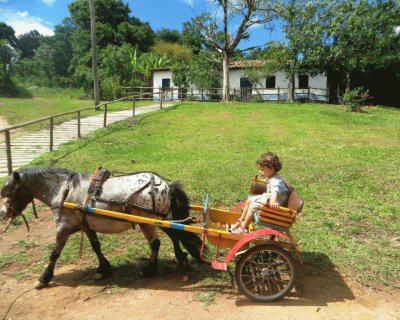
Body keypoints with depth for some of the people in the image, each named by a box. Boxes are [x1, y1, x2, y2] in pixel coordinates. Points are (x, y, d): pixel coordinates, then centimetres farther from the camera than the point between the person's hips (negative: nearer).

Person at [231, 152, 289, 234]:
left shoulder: (276, 181, -29)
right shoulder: (270, 178, 3)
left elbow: (275, 191, -51)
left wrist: (273, 202, -69)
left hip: (274, 203, -11)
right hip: (268, 197, 11)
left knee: (253, 206, -21)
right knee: (249, 200, 12)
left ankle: (243, 228, -10)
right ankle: (241, 221, 20)